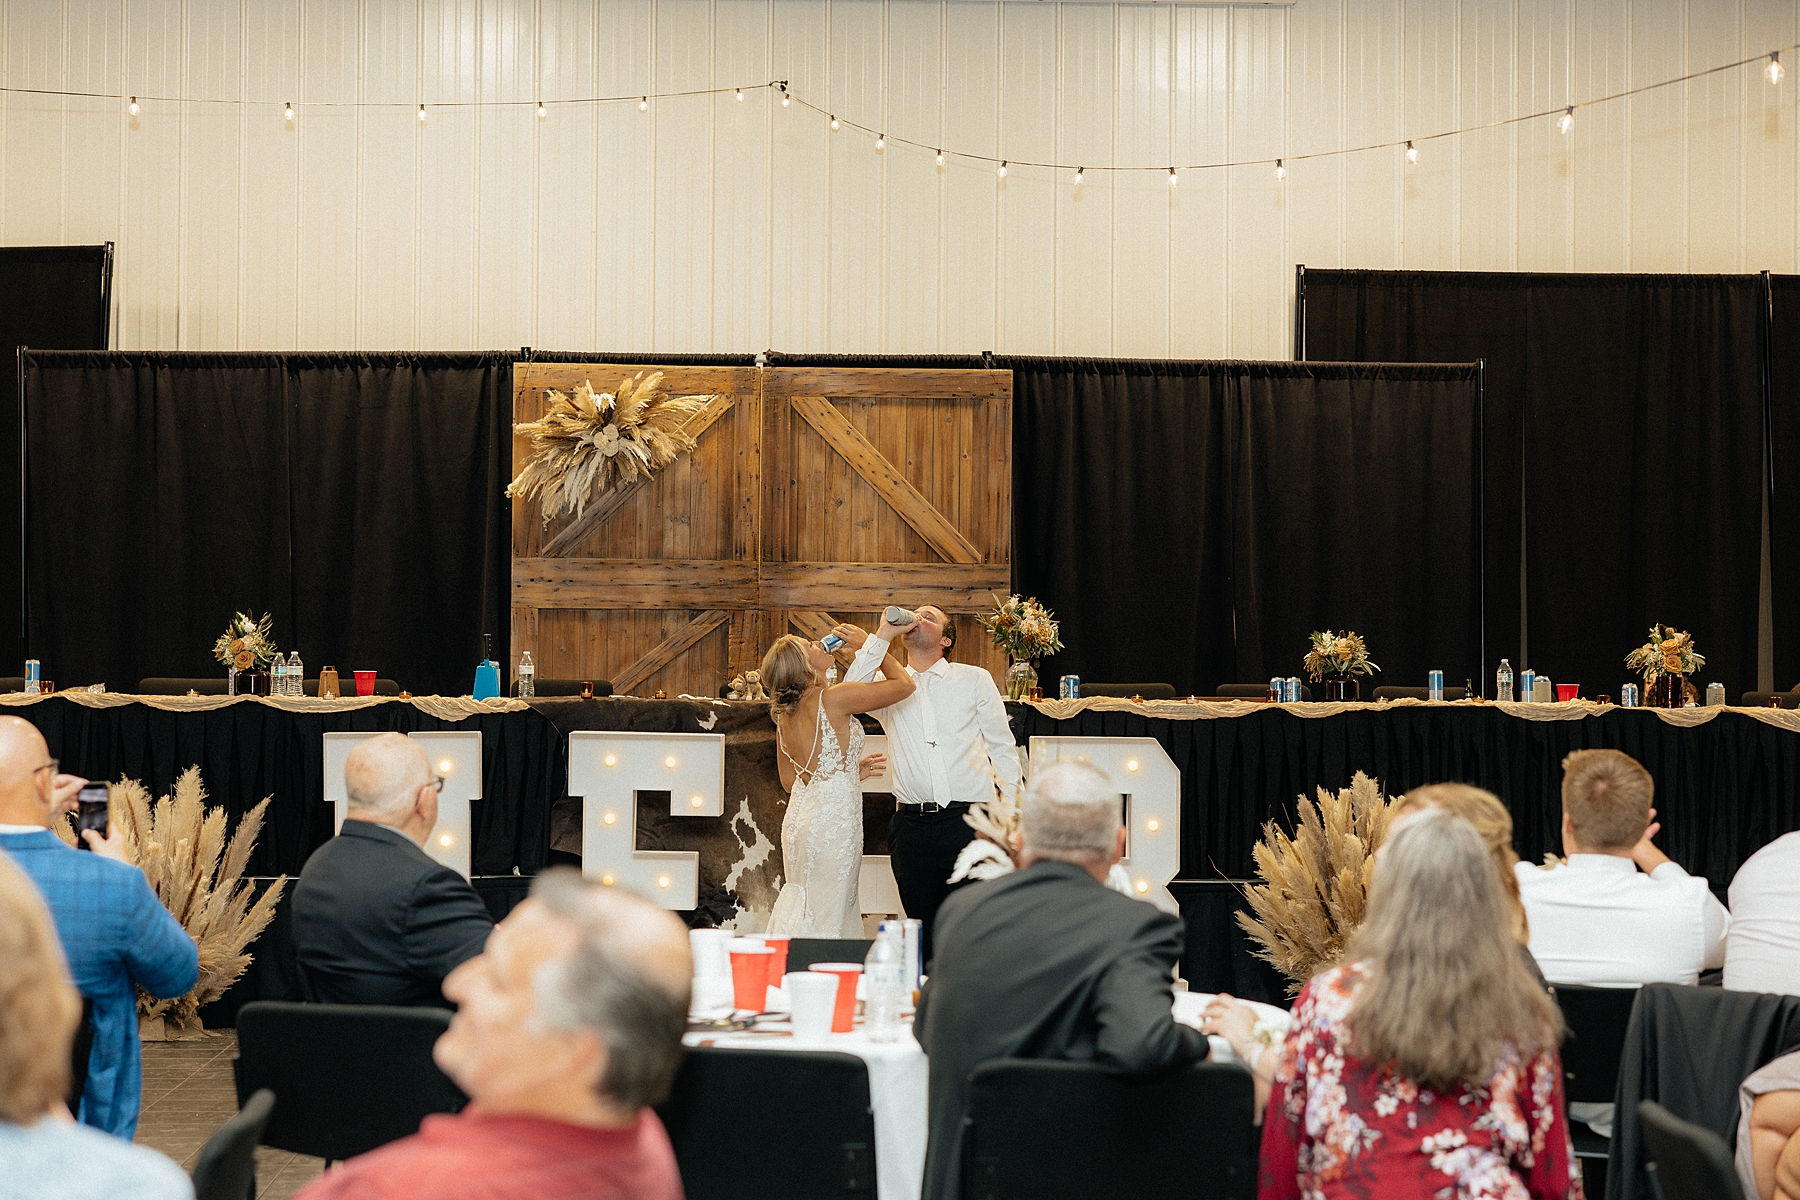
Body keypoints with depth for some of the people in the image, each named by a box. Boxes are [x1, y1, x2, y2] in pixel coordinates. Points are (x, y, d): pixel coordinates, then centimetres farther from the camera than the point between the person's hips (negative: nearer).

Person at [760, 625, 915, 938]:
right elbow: (903, 685, -11)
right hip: (833, 820, -8)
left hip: (798, 816, 8)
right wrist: (881, 642, 4)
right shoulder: (832, 699, -17)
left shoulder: (784, 715, 6)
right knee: (826, 921, -3)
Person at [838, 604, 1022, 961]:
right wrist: (877, 640, -12)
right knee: (925, 932, 7)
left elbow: (1002, 746, 12)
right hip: (912, 824, 2)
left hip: (968, 821, -2)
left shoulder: (975, 679, 12)